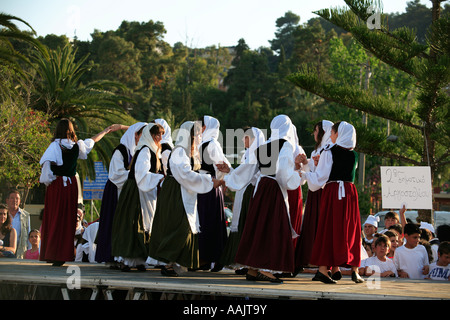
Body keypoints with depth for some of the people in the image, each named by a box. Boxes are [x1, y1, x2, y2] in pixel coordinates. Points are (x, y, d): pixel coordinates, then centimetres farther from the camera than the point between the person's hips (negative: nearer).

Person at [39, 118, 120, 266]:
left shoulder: (56, 145, -7)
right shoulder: (77, 145, 5)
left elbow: (47, 162, -21)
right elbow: (92, 141, 23)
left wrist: (47, 180, -7)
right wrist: (106, 131, 40)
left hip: (56, 184, -3)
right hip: (71, 185, 3)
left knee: (54, 219, -1)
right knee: (68, 220, 8)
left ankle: (53, 254, -5)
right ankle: (65, 254, 8)